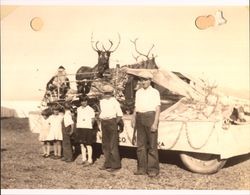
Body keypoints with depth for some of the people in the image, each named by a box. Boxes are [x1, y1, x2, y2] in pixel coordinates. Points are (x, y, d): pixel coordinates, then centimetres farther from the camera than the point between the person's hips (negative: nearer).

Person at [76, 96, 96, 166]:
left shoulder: (90, 109, -4)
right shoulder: (78, 109, 14)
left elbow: (93, 119, -3)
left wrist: (91, 123, -18)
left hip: (87, 128, -6)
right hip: (79, 128, 6)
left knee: (88, 145, -2)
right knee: (82, 144, 11)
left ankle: (90, 160, 3)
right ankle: (84, 159, 22)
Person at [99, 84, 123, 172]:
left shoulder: (114, 101, -7)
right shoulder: (102, 101, 12)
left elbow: (120, 115, -8)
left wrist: (115, 123, -8)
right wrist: (101, 122, 12)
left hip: (111, 122, -7)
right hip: (103, 123, 7)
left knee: (113, 145, -5)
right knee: (105, 144, 11)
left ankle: (115, 165, 2)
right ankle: (107, 164, 22)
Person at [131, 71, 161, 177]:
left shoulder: (155, 92, -2)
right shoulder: (138, 92, 14)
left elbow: (158, 109, -7)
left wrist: (155, 123, -15)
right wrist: (133, 119, 9)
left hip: (151, 117, -5)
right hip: (140, 119, 5)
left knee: (152, 145, -2)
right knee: (141, 144, 7)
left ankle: (153, 169, 4)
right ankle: (142, 168, 14)